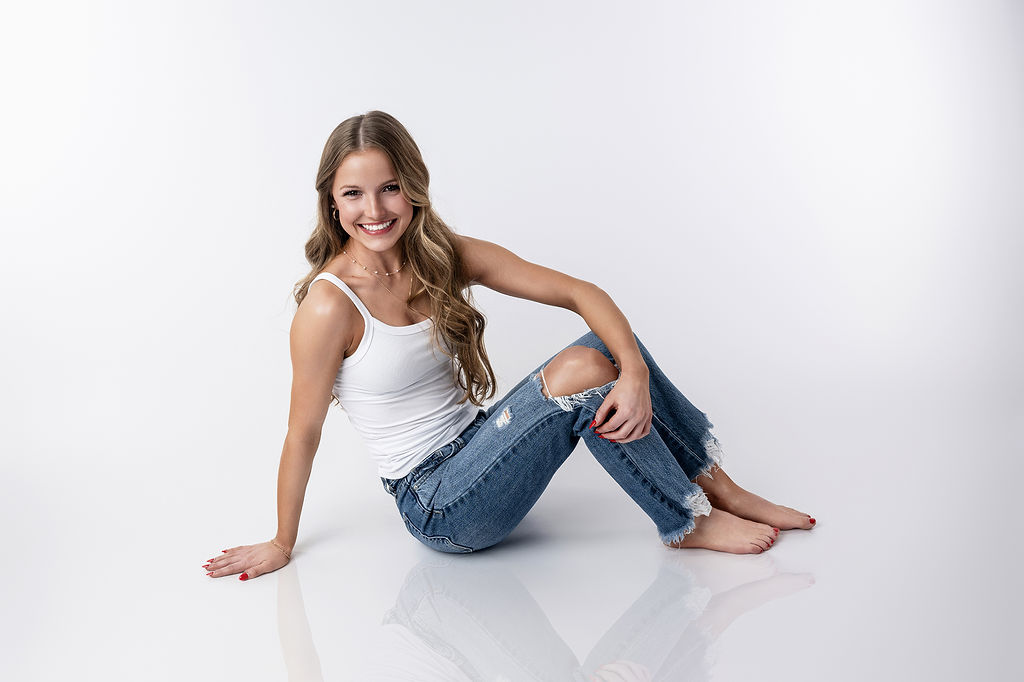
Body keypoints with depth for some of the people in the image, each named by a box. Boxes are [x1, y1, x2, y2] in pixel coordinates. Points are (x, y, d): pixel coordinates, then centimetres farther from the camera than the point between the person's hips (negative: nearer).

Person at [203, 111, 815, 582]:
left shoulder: (446, 257, -2)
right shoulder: (330, 306, -19)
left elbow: (579, 292, -6)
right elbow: (304, 434, -11)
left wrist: (635, 372, -23)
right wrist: (281, 545, 0)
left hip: (476, 448, 7)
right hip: (437, 506, -6)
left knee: (610, 344, -7)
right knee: (583, 369, -22)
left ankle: (719, 488, 4)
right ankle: (688, 524, -5)